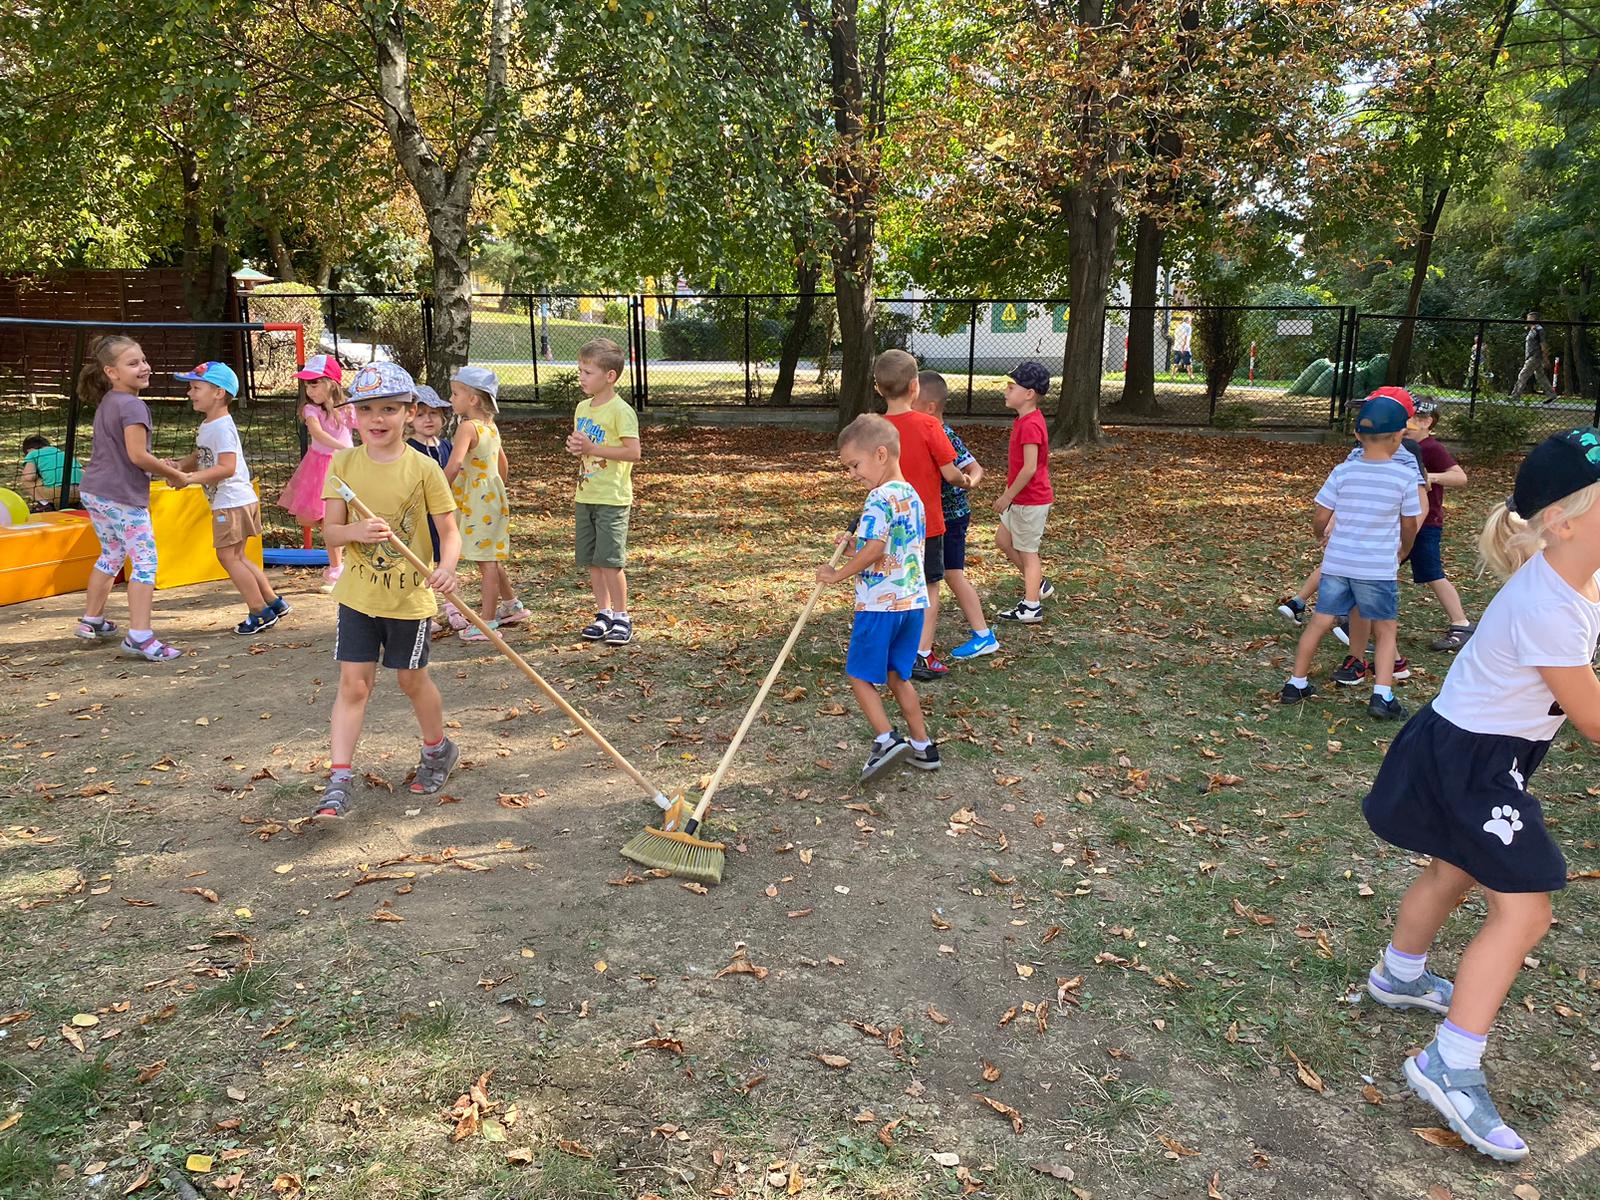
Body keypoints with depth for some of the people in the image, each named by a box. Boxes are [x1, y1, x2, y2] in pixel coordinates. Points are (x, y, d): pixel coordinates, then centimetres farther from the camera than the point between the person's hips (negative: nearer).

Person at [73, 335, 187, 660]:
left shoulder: (106, 403, 14)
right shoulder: (132, 405, -16)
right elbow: (138, 455, -22)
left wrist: (160, 468, 15)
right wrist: (172, 474, -9)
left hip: (94, 491, 10)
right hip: (123, 496, -10)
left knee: (111, 556, 25)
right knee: (145, 562, -7)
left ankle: (92, 621, 35)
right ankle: (139, 636, -12)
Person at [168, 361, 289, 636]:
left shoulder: (222, 427, -18)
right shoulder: (206, 425, 13)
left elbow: (227, 467, -26)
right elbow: (201, 457, 19)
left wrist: (190, 477, -28)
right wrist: (180, 466, -1)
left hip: (232, 502, -10)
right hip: (227, 502, 10)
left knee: (228, 556, -4)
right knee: (237, 557, 15)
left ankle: (260, 612, 2)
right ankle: (273, 602, 21)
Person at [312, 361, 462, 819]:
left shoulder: (423, 469, -10)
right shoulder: (343, 464, -3)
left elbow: (449, 530, -9)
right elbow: (330, 531, -2)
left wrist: (446, 567, -30)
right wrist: (355, 531, -25)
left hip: (410, 595, -2)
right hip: (358, 594, 2)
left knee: (412, 679, 14)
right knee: (353, 683, 1)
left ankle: (438, 749, 39)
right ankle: (339, 781, 5)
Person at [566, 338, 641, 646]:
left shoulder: (621, 411, -13)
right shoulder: (582, 407, 11)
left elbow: (633, 452, -18)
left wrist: (592, 448, -20)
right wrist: (574, 446, -1)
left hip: (612, 499, -8)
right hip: (584, 497, 8)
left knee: (610, 560, -7)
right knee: (591, 560, 10)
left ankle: (621, 617, 5)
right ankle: (603, 613, 21)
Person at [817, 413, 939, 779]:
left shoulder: (879, 498, -17)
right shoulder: (913, 496, 11)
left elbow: (873, 551, -25)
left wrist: (837, 574, -13)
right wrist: (856, 540, 12)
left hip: (879, 604, -8)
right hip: (913, 601, 9)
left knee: (861, 675, 6)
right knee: (897, 676, 19)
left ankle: (886, 739, -6)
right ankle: (923, 746, 22)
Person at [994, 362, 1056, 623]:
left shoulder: (1030, 425, -23)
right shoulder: (1024, 420, 8)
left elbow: (1029, 469, -27)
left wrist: (1007, 497, -19)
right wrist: (1008, 493, 19)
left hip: (1030, 501, -10)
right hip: (1022, 498, 10)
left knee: (1027, 551, 0)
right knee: (1003, 539, 19)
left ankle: (1031, 608, 10)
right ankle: (1039, 585, 28)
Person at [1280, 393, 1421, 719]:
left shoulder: (1342, 472, -5)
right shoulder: (1405, 477, -8)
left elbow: (1321, 519, -1)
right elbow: (1409, 525, 4)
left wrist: (1322, 533, 23)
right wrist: (1403, 551, 24)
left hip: (1337, 564, 2)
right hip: (1379, 569, -2)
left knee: (1319, 622, 13)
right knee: (1386, 630, 12)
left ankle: (1296, 683, 21)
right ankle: (1382, 695, 3)